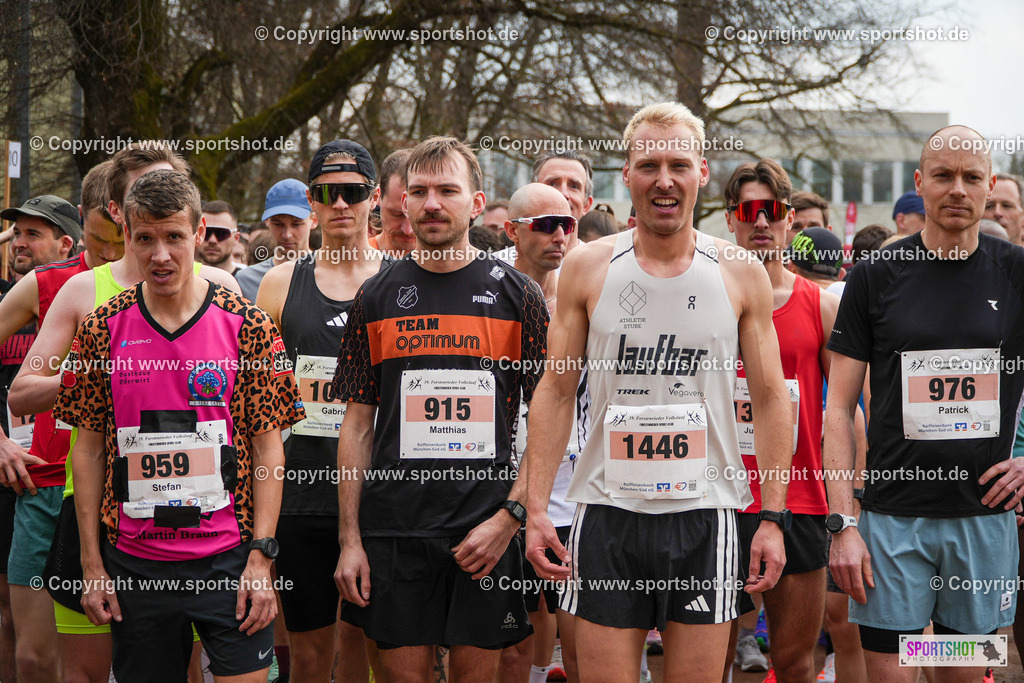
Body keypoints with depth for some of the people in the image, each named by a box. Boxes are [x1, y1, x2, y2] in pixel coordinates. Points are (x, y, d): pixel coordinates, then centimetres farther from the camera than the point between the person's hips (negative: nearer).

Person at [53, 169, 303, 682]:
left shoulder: (247, 326, -2)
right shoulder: (102, 330, 3)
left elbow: (267, 448, -1)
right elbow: (88, 450, 7)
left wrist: (261, 557, -8)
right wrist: (92, 564, 3)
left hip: (228, 558, -1)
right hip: (133, 564, 2)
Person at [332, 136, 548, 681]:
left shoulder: (518, 296, 2)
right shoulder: (377, 297, 7)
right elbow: (357, 424, 8)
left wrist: (509, 516, -10)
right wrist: (350, 539, 2)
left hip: (487, 532, -1)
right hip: (394, 530, 1)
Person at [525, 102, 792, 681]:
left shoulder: (741, 274, 3)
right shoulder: (587, 269, 3)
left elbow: (771, 399, 5)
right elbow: (556, 394, 5)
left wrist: (774, 516, -2)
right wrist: (536, 508, -2)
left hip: (704, 513, 0)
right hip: (608, 511, 0)